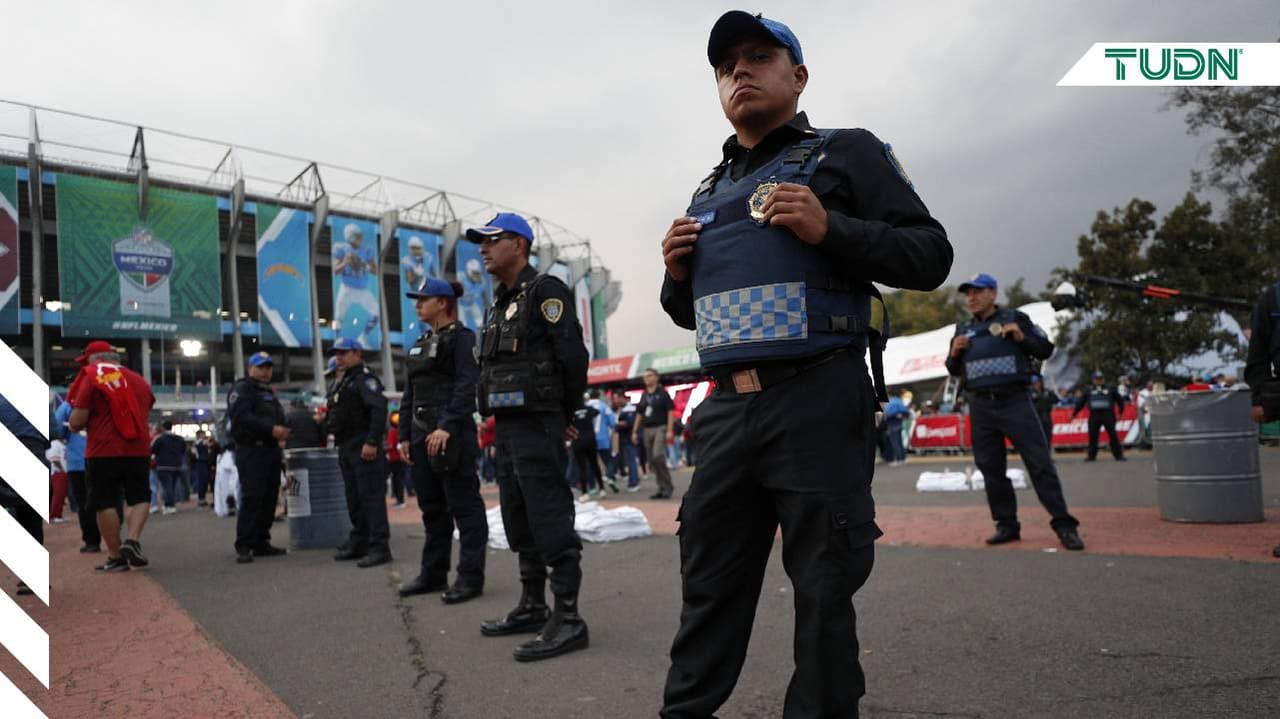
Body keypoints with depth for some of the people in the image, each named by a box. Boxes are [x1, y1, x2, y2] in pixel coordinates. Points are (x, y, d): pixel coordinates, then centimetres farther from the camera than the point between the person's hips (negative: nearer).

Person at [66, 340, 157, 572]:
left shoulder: (91, 378, -4)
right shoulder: (138, 379, 13)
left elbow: (77, 421, -9)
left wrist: (72, 424, 14)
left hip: (103, 452, -4)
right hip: (138, 449, 4)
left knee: (105, 503, 6)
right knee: (140, 497, 15)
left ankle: (116, 557, 10)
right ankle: (133, 540, -7)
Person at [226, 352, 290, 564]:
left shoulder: (269, 392, 26)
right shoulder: (242, 388, -3)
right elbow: (241, 417, -18)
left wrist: (282, 432, 7)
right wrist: (271, 429, -25)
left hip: (270, 450, 9)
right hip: (251, 450, -9)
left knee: (269, 498, 8)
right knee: (251, 498, -13)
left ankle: (261, 543, 15)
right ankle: (243, 547, -10)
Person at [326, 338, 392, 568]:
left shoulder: (365, 378, -10)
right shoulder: (344, 381, 22)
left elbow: (379, 409, -22)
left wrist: (372, 442, -27)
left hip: (364, 448, -10)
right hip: (347, 448, 10)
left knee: (371, 496, -11)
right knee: (354, 498, 15)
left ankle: (379, 547, -10)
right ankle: (359, 543, 24)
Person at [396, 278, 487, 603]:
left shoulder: (461, 337, -4)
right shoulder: (420, 344, 20)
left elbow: (467, 385, -16)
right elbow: (409, 395, 22)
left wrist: (447, 426, -24)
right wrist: (405, 434, 15)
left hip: (452, 433, -8)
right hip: (422, 434, 8)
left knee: (463, 505, -4)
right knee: (431, 507, 13)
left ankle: (470, 577, -1)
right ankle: (433, 573, 21)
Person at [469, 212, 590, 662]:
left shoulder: (544, 291, -8)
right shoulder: (501, 305, 19)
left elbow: (573, 356, -15)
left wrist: (564, 414, -4)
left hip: (536, 425, -9)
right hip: (507, 426, 10)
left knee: (551, 520, -8)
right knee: (520, 523, 14)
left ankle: (567, 619, -4)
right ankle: (532, 607, 25)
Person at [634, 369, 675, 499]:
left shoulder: (662, 393, -2)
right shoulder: (644, 396, 15)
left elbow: (670, 412, -6)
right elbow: (639, 414, 20)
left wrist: (670, 430, -14)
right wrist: (635, 431, 14)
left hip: (660, 428, -6)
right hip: (647, 430, 6)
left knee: (658, 456, -21)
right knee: (652, 460, 5)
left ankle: (668, 486, -9)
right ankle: (662, 488, 13)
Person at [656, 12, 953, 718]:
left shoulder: (846, 152, 6)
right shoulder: (708, 191, 21)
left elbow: (930, 255, -2)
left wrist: (829, 230, -15)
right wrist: (676, 276, 6)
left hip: (816, 406, -5)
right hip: (725, 411, 5)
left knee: (823, 592, 3)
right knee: (709, 588, 10)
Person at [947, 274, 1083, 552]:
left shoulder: (1014, 318, 4)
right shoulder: (963, 330, 14)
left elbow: (1046, 349, 5)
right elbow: (954, 370, 20)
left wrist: (1022, 338, -12)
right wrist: (954, 353, -1)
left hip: (1014, 400, -4)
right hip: (980, 406, 4)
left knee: (1040, 463, -5)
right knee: (991, 469, 6)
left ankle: (1064, 525, 0)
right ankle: (1006, 525, 16)